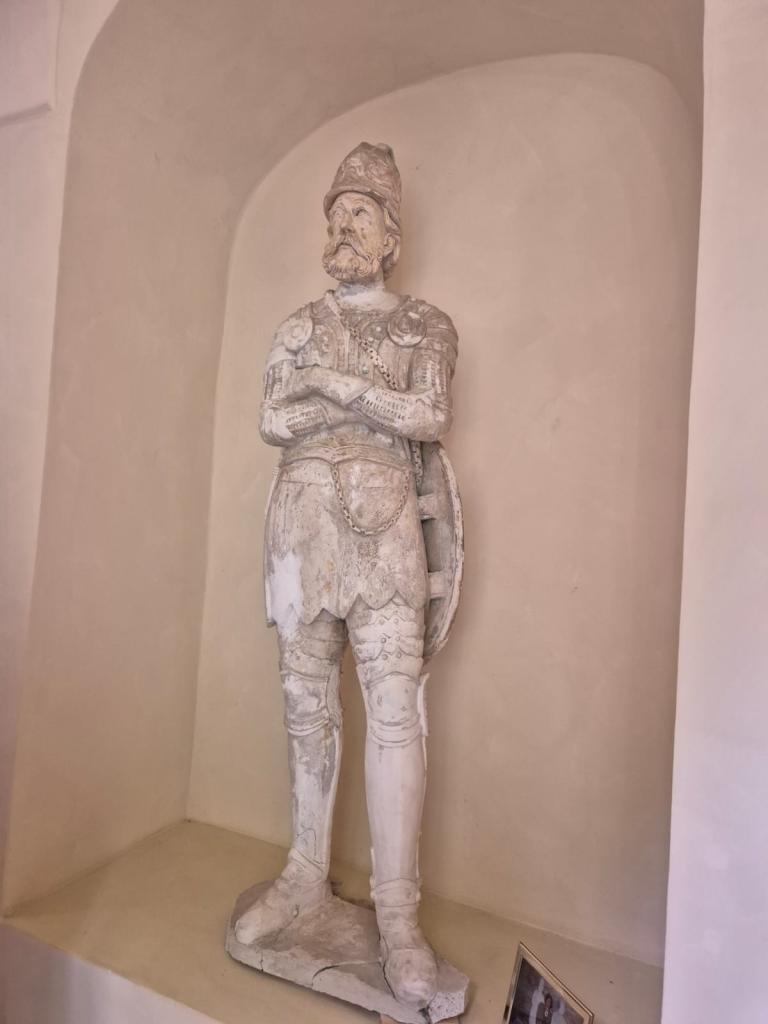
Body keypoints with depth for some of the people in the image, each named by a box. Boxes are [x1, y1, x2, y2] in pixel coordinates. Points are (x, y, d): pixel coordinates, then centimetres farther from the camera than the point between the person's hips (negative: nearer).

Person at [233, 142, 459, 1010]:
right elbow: (272, 421, 6)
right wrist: (375, 404, -3)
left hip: (380, 519, -3)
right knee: (307, 698, 7)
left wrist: (335, 386, -8)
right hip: (300, 516, 3)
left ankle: (397, 909, 5)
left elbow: (431, 418, -3)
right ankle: (307, 874, 22)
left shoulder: (424, 325, 12)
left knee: (394, 704, -8)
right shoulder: (300, 327, 19)